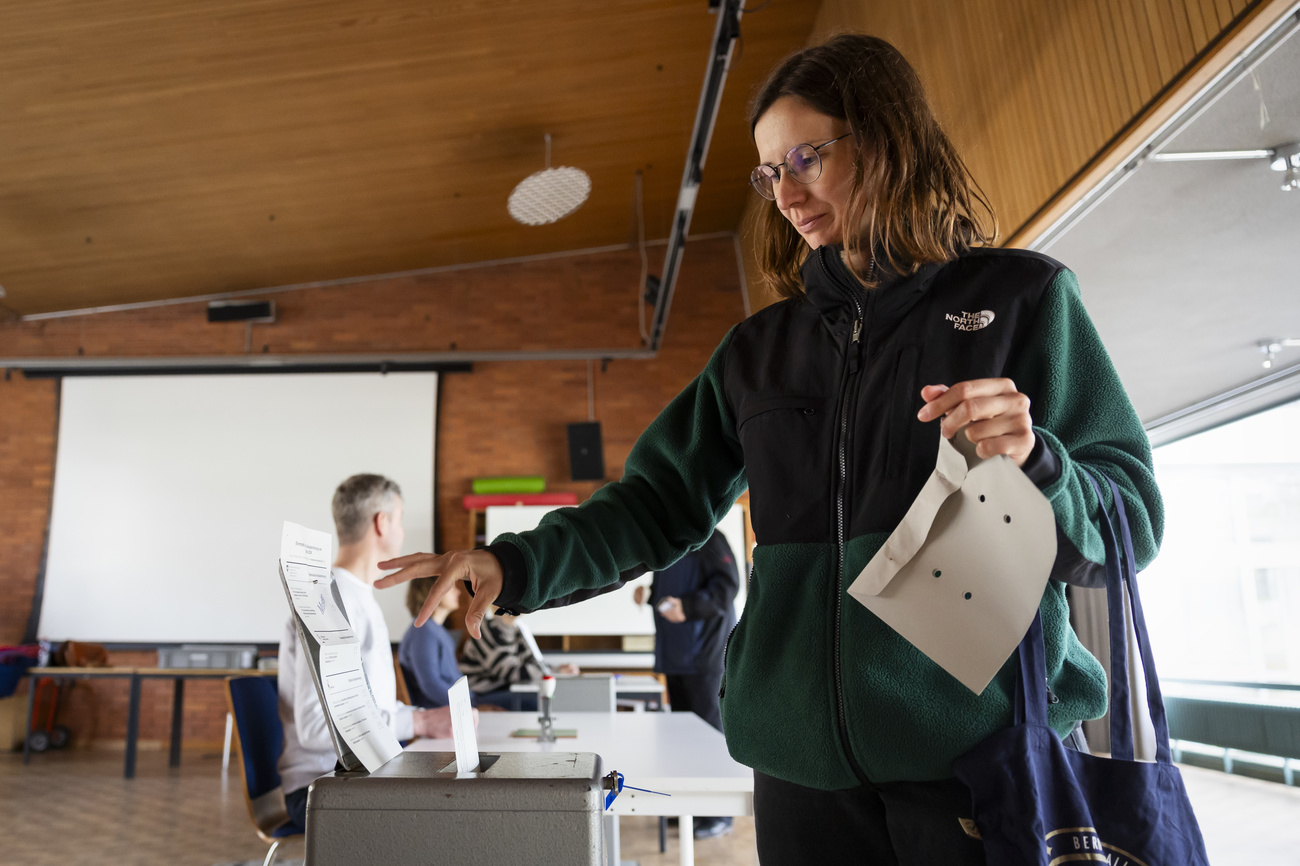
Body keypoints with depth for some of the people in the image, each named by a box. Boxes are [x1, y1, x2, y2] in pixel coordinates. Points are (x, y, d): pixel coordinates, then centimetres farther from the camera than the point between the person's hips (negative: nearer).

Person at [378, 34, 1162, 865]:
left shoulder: (1021, 297, 1)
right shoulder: (760, 349, 12)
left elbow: (1131, 523, 0)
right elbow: (662, 500, 9)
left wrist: (1033, 464, -21)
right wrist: (518, 563, -4)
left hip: (986, 743, -2)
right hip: (806, 753, 3)